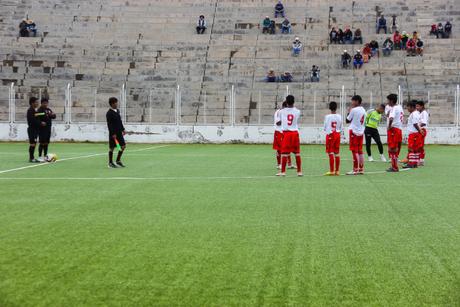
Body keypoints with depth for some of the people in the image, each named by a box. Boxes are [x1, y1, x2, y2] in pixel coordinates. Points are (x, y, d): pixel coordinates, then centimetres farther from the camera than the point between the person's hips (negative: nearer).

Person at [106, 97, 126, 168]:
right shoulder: (109, 113, -14)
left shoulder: (117, 111, 11)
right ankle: (110, 163, 11)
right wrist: (113, 134, -22)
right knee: (111, 148, 1)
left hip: (119, 132, 8)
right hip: (113, 133, -8)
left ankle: (118, 161, 20)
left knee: (123, 146, 8)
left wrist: (123, 129, 17)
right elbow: (109, 124, -18)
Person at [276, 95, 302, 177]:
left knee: (284, 153, 1)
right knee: (297, 153, 8)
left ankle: (283, 172, 2)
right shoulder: (297, 111, 2)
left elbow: (280, 120, 12)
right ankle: (299, 171, 12)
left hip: (286, 133, -1)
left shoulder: (282, 111, -1)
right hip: (295, 133, 1)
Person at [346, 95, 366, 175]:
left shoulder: (354, 110, -12)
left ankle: (355, 170, -6)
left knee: (355, 151, -6)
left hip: (354, 132, -7)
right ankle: (361, 169, 12)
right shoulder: (363, 110, 12)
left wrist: (349, 112, 6)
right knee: (360, 151, 11)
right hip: (361, 132, 7)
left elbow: (347, 120, -5)